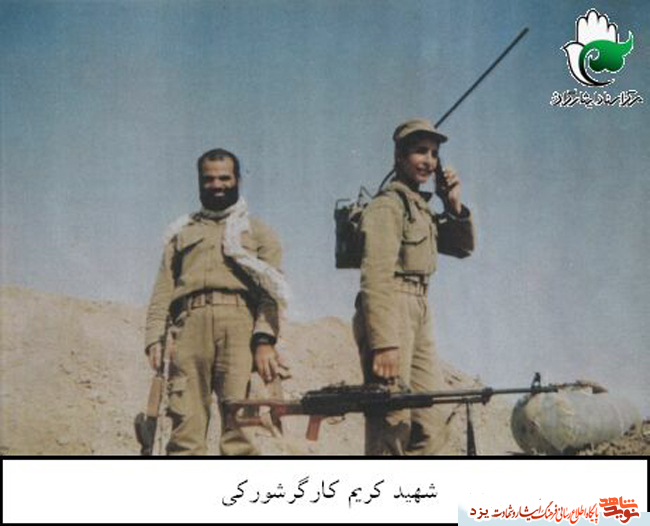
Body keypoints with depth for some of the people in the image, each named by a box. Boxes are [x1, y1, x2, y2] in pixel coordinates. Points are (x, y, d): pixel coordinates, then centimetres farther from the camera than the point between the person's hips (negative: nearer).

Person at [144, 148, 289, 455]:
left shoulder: (259, 233, 22)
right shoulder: (182, 233, 29)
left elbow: (272, 290, 7)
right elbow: (163, 289, 18)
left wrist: (265, 340, -10)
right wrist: (155, 338, 1)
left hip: (240, 323, -1)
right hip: (190, 325, 2)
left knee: (240, 425, -14)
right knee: (185, 424, -9)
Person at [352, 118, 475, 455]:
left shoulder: (420, 206, 18)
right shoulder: (389, 204, -9)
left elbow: (463, 247, 26)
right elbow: (376, 277, -19)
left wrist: (455, 205, 9)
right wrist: (384, 343, -27)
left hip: (418, 317, 10)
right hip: (390, 313, -9)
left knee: (431, 427, 9)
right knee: (393, 424, -10)